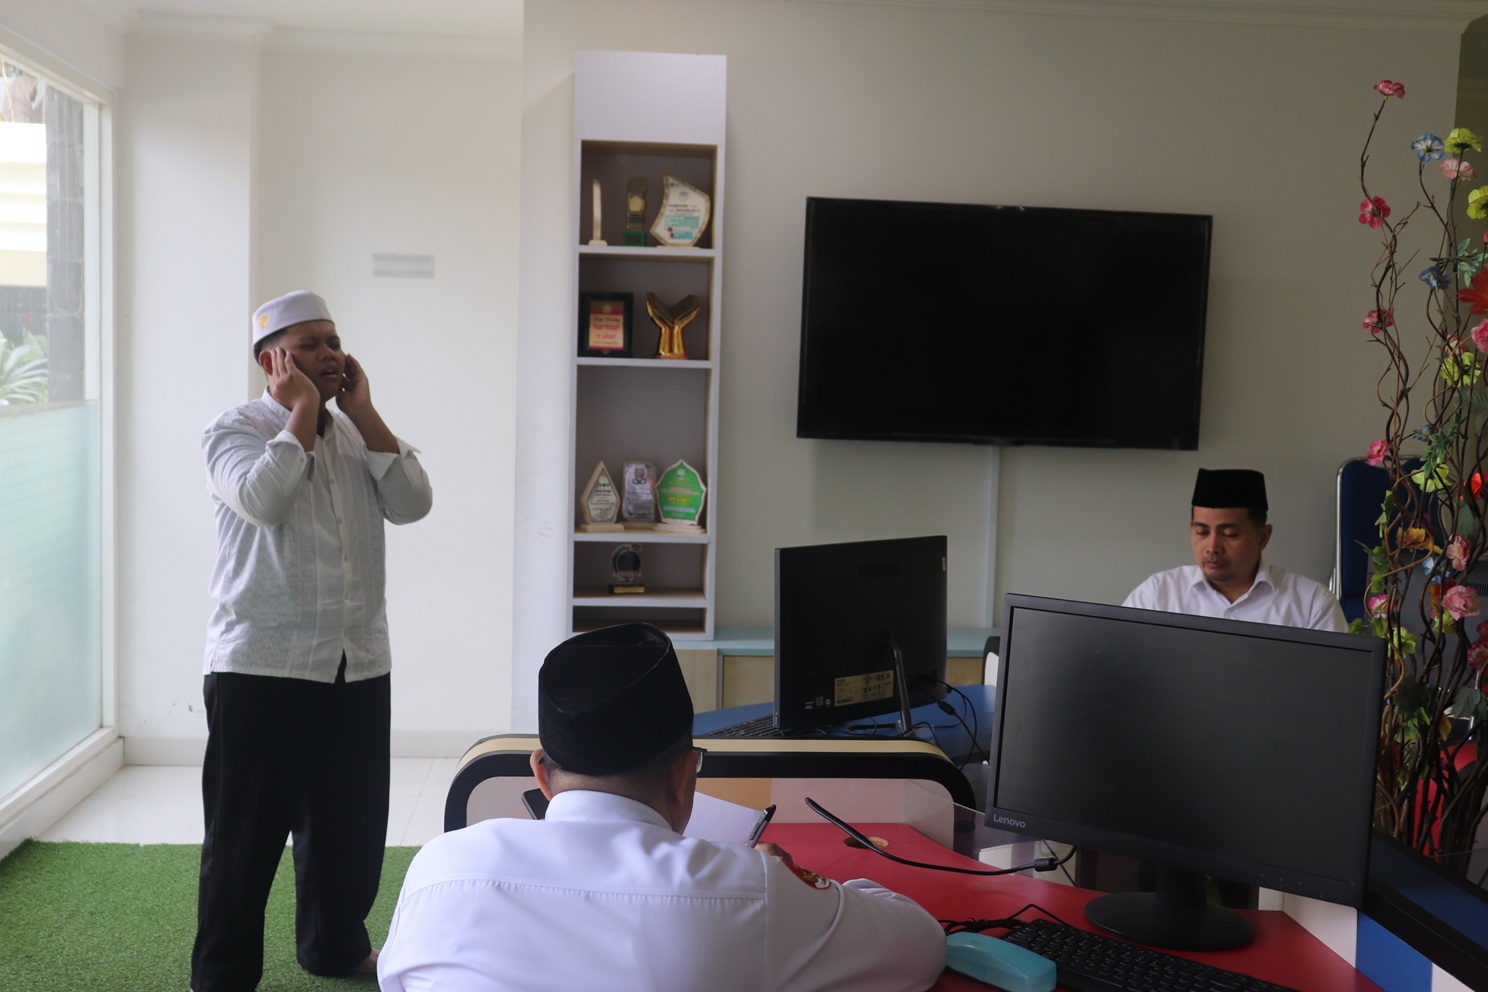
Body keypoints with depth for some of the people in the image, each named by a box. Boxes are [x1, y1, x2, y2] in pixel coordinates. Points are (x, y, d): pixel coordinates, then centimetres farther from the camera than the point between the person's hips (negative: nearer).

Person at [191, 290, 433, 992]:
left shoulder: (357, 433, 14)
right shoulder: (235, 431, -2)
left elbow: (411, 504, -2)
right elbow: (264, 498, -22)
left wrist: (359, 408, -3)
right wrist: (304, 408, -12)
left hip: (360, 667, 5)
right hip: (261, 666, -5)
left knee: (351, 825, 15)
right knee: (246, 833, 3)